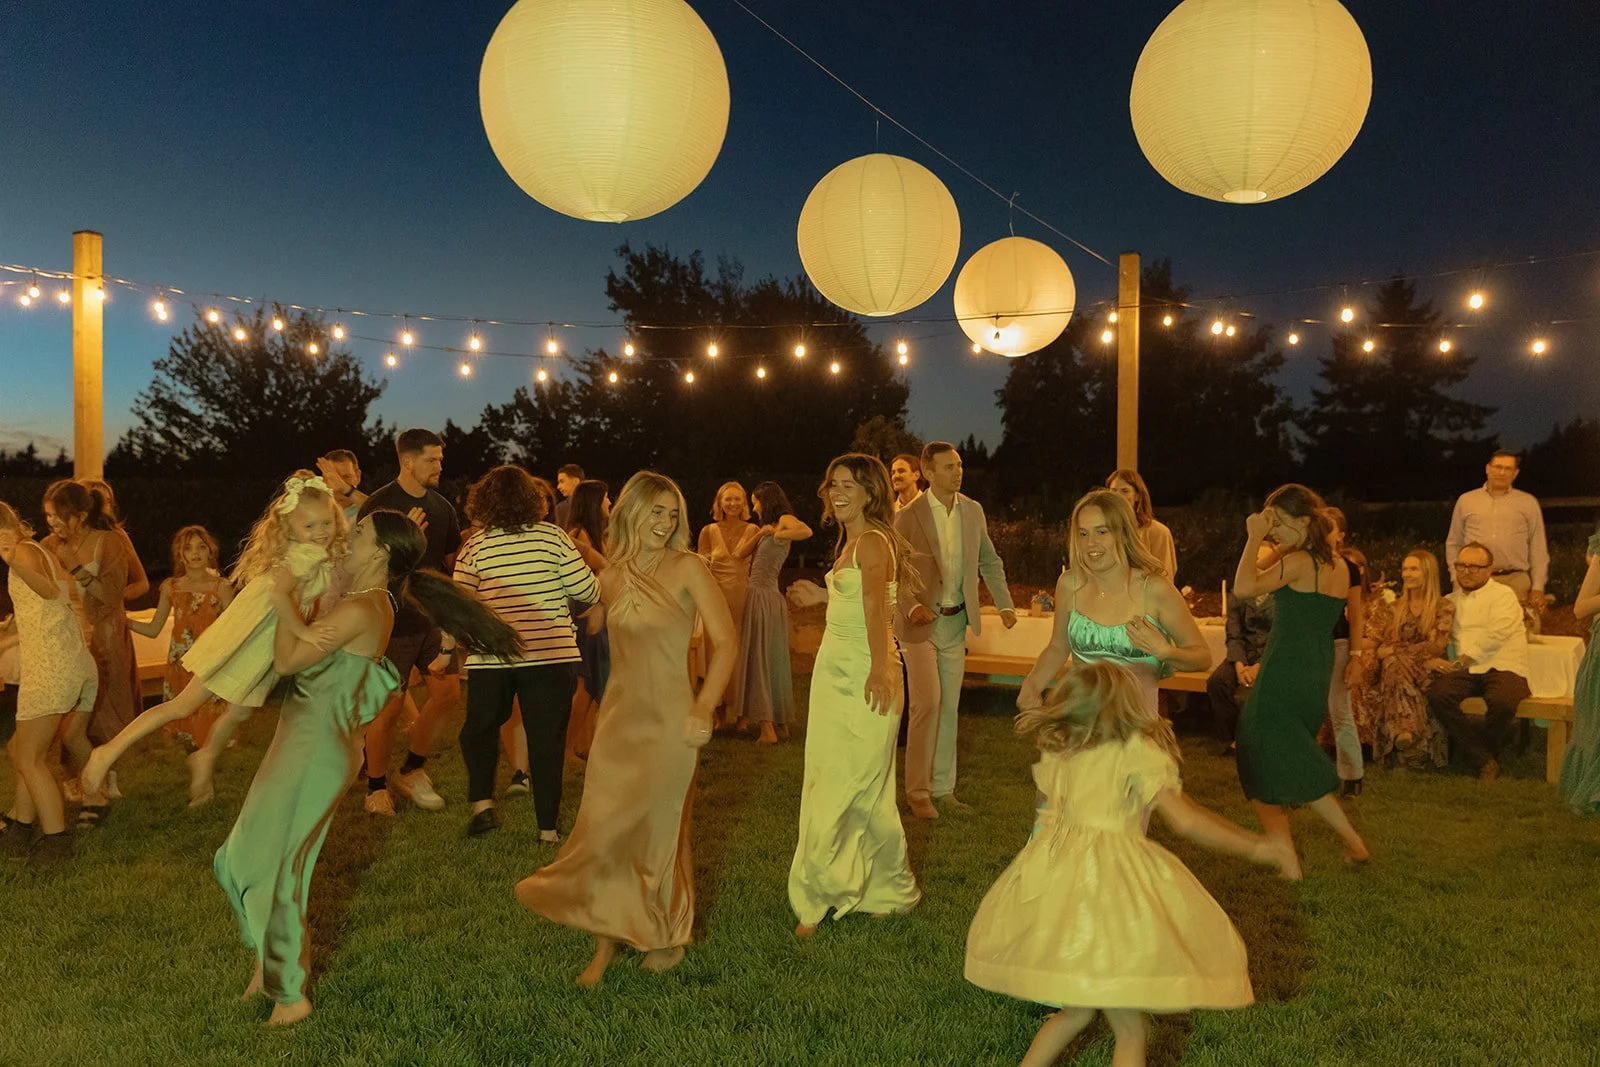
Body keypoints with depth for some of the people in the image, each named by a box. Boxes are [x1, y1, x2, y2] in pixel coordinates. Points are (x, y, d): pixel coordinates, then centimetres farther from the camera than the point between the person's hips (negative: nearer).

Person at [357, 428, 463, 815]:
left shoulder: (441, 507, 8)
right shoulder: (379, 504, -9)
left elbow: (452, 560, 17)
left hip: (434, 616, 6)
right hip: (394, 619, -5)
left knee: (447, 690, -1)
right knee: (390, 705, -1)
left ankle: (412, 772, 18)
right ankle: (376, 787, 17)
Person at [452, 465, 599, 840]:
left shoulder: (475, 546, -3)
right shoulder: (552, 537, -4)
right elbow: (587, 590, -1)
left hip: (490, 658, 0)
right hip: (550, 655, 0)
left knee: (479, 730, 22)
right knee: (546, 738, 8)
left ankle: (482, 802, 9)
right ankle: (548, 826, 13)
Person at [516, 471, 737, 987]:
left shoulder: (687, 567, -8)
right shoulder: (611, 576, 6)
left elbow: (726, 641, -11)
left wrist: (703, 709, -19)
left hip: (668, 721, -4)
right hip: (618, 717, 4)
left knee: (657, 829, 7)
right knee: (603, 827, 2)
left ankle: (668, 935, 28)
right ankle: (607, 940, 16)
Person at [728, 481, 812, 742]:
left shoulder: (784, 520, -7)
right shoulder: (769, 527, 18)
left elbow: (806, 531, -30)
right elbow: (741, 553, 12)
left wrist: (777, 534, -17)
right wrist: (762, 532, 0)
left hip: (764, 597, -9)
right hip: (763, 596, 9)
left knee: (757, 659, -4)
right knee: (772, 661, 14)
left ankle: (768, 728, -2)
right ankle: (779, 721, 22)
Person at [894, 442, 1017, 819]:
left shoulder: (973, 510, 4)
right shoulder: (908, 517, -11)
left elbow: (989, 561, 13)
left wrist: (1005, 604, 3)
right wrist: (913, 607, -25)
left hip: (956, 622, 5)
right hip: (921, 623, -5)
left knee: (949, 707, 10)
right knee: (927, 704, -10)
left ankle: (943, 787, 21)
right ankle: (918, 791, 3)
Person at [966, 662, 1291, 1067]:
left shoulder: (1055, 750, 9)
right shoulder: (1139, 752, -7)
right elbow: (1186, 821, -11)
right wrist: (1256, 848, -2)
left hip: (1054, 878, 6)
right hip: (1108, 884, -6)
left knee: (1077, 1008, 26)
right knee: (1129, 1033, 5)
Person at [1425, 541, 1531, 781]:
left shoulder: (1503, 594, 4)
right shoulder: (1451, 601, 21)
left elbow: (1495, 635, -11)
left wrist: (1460, 661, -17)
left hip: (1502, 667, -4)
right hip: (1466, 671, 4)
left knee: (1502, 701, -36)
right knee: (1436, 694, -27)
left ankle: (1489, 750, -2)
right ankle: (1484, 760, -16)